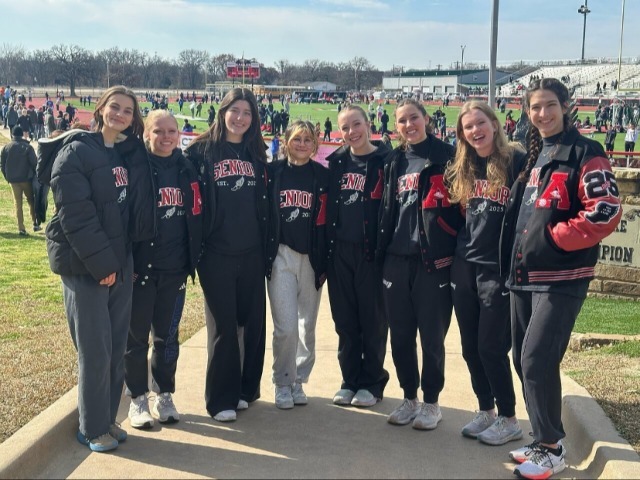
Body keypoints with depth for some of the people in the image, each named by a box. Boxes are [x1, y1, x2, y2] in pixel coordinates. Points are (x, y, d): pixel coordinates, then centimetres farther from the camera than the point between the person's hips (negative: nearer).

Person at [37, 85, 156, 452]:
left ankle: (108, 419, 25)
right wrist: (101, 263, -17)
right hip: (84, 266, -7)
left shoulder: (130, 155, 12)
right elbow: (75, 214, -17)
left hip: (120, 264, 7)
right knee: (95, 351, -1)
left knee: (118, 348, 11)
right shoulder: (76, 151, -10)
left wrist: (128, 260, 7)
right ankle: (93, 429, 14)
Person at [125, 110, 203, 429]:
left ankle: (164, 396, 25)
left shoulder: (187, 170, 7)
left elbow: (195, 218, 8)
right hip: (140, 267, -3)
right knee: (136, 335, 6)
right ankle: (138, 399, 20)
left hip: (175, 270, 4)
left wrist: (193, 260, 4)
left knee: (168, 336, 12)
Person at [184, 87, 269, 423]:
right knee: (223, 326, 1)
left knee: (253, 322, 9)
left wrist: (267, 246, 11)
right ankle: (221, 399, 12)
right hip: (217, 253, -4)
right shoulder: (201, 151, -1)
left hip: (252, 253, 4)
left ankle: (246, 389, 24)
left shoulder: (256, 154, 12)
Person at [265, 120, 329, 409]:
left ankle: (299, 381, 25)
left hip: (312, 258, 2)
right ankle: (283, 384, 10)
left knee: (307, 326, 9)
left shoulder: (323, 176, 4)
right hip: (281, 256, -2)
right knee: (286, 325, -8)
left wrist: (326, 261, 1)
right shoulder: (272, 172, 2)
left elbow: (328, 220, 5)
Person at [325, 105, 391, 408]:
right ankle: (349, 381, 22)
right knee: (345, 321, 10)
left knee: (373, 321, 4)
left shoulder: (385, 160, -3)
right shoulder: (336, 162, 11)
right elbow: (327, 206, 12)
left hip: (370, 252, -4)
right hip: (339, 252, 4)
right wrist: (325, 251, 8)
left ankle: (371, 383, 18)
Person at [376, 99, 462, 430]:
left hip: (432, 260, -5)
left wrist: (449, 252, -12)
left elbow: (457, 206, -7)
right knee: (400, 335, 9)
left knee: (432, 336, 3)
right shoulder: (394, 161, 14)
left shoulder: (446, 156, -3)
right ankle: (409, 398, 24)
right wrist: (382, 251, 13)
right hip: (396, 259, 5)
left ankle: (431, 403, 17)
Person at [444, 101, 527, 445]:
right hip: (465, 267, 6)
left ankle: (508, 419, 15)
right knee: (470, 347, 11)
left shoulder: (517, 161, -8)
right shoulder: (461, 170, 11)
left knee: (491, 347, -2)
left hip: (499, 268, -6)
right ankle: (485, 410, 27)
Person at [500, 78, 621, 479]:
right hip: (524, 275, 8)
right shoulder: (533, 157, 15)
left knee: (537, 360, -11)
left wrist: (554, 237, -15)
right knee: (524, 359, 11)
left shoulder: (584, 152, -8)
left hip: (561, 277, -8)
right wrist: (514, 258, 11)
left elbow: (606, 211, -18)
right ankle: (544, 441, 25)